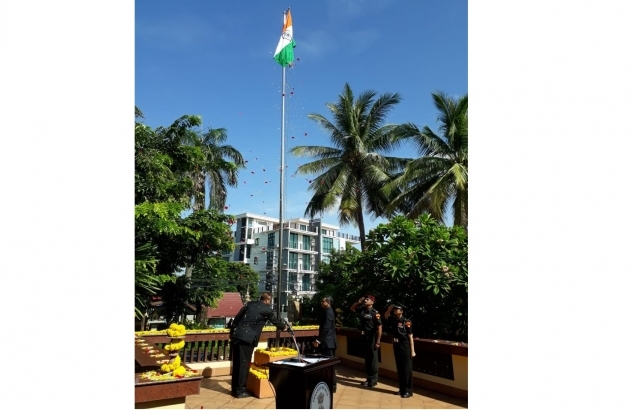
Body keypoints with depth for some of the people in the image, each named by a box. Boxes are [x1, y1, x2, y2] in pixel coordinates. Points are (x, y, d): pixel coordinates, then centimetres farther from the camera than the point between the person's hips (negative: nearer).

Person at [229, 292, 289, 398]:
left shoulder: (249, 304, 15)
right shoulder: (267, 309, 2)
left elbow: (237, 318, 12)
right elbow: (275, 321, 17)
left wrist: (232, 333, 17)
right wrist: (284, 327, 36)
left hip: (237, 335, 6)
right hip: (248, 338, -6)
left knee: (236, 363, 14)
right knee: (244, 364, 3)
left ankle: (234, 388, 24)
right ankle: (240, 391, 9)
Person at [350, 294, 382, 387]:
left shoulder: (375, 313, -15)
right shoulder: (362, 310, 4)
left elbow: (379, 327, -18)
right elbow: (352, 308, 20)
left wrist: (378, 341, -21)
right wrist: (359, 302, 3)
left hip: (372, 338, -7)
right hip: (364, 338, 7)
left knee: (373, 359, 4)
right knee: (366, 359, 14)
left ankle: (373, 379, 14)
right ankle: (368, 378, 25)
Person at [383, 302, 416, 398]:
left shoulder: (406, 322, -15)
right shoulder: (393, 320, 2)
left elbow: (410, 336, -13)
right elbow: (385, 317, 19)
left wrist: (412, 350, -14)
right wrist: (389, 309, 0)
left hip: (405, 346, -6)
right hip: (396, 346, 7)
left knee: (407, 369, 2)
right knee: (399, 369, 13)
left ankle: (408, 391, 10)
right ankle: (402, 389, 22)